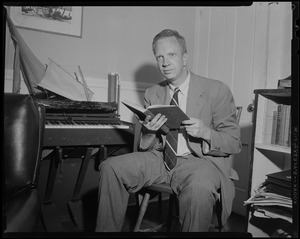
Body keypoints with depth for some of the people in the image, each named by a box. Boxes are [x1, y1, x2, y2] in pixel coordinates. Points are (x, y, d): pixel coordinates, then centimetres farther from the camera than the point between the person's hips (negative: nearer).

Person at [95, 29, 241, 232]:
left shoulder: (217, 90, -3)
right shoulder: (152, 94, 10)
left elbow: (235, 143, -2)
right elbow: (146, 148, 11)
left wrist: (205, 133, -22)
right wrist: (149, 133, -14)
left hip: (200, 160, -3)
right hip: (161, 158, 4)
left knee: (199, 188, -37)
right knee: (111, 167, -15)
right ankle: (106, 230, 3)